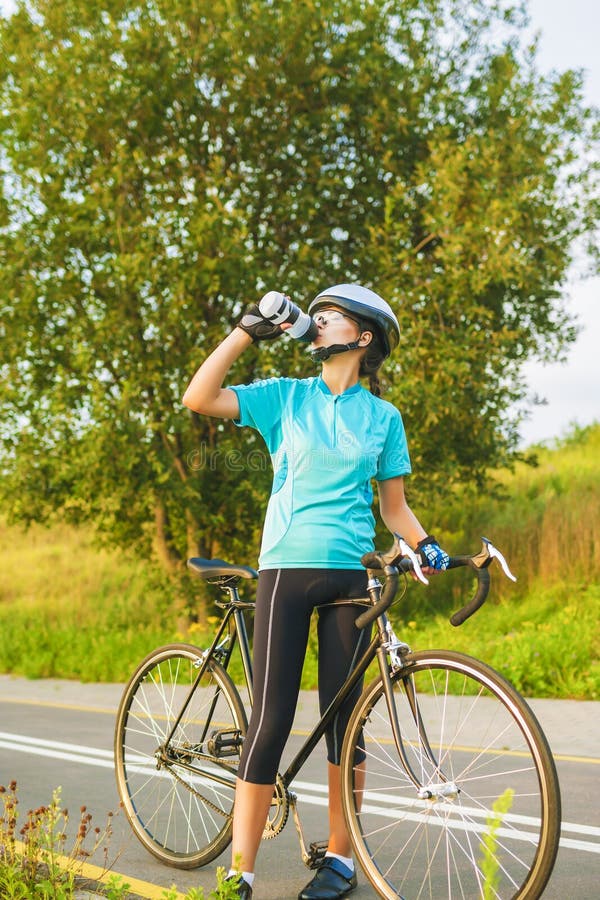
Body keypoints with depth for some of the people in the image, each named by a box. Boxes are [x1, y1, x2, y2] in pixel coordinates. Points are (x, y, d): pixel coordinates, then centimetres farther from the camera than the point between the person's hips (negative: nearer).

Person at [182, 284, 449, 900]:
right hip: (286, 568, -1)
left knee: (342, 715, 5)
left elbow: (394, 505, 13)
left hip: (350, 573, 1)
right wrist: (246, 332, -3)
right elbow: (198, 398, -4)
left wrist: (424, 542, -6)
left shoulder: (382, 416, 10)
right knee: (270, 717, -6)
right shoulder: (285, 397, 8)